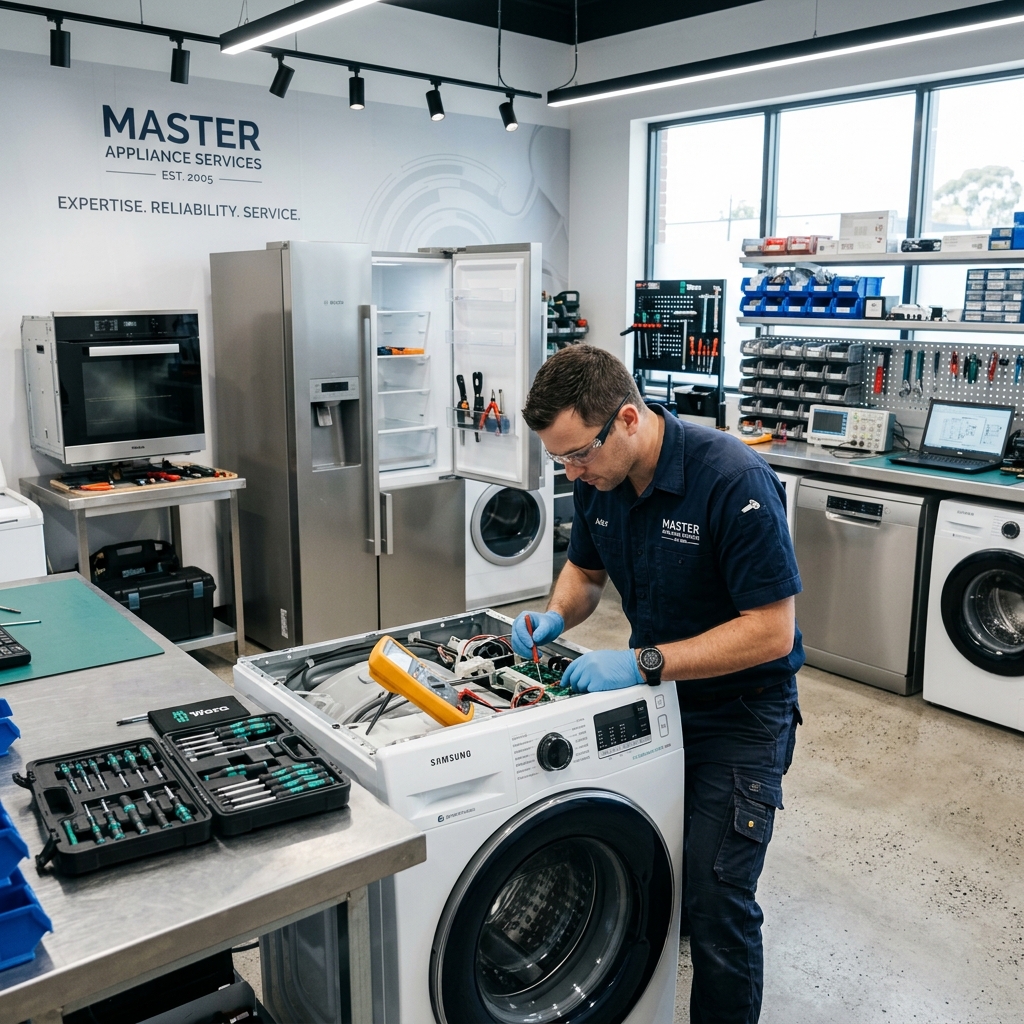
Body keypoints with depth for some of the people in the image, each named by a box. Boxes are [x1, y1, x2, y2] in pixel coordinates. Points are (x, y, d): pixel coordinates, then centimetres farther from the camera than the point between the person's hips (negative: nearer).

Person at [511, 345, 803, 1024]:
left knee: (715, 901, -5)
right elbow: (586, 569, 11)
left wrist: (645, 663, -31)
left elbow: (771, 631, -26)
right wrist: (556, 617, -11)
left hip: (739, 711, -6)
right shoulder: (599, 480, -6)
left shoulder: (735, 482, -28)